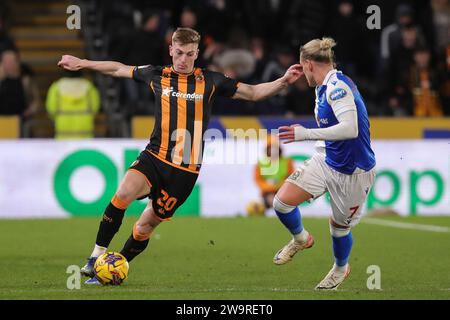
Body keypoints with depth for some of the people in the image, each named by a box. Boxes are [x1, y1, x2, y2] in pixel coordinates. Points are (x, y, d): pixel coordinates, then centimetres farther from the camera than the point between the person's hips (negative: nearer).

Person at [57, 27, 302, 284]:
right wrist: (82, 63, 25)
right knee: (125, 192, -29)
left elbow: (253, 93, 9)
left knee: (145, 227, 5)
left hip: (186, 171, 0)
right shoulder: (157, 75, 5)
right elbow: (119, 69, 21)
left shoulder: (210, 81, 3)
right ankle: (97, 257, -23)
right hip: (154, 158, 0)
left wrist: (283, 81, -5)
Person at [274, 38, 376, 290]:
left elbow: (350, 129, -36)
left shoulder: (338, 87, -25)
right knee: (283, 201, -5)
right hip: (327, 161, 8)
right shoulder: (324, 87, 5)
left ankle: (341, 269, 44)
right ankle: (301, 239, 26)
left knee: (339, 226, 12)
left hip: (353, 172, -8)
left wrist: (307, 134, -33)